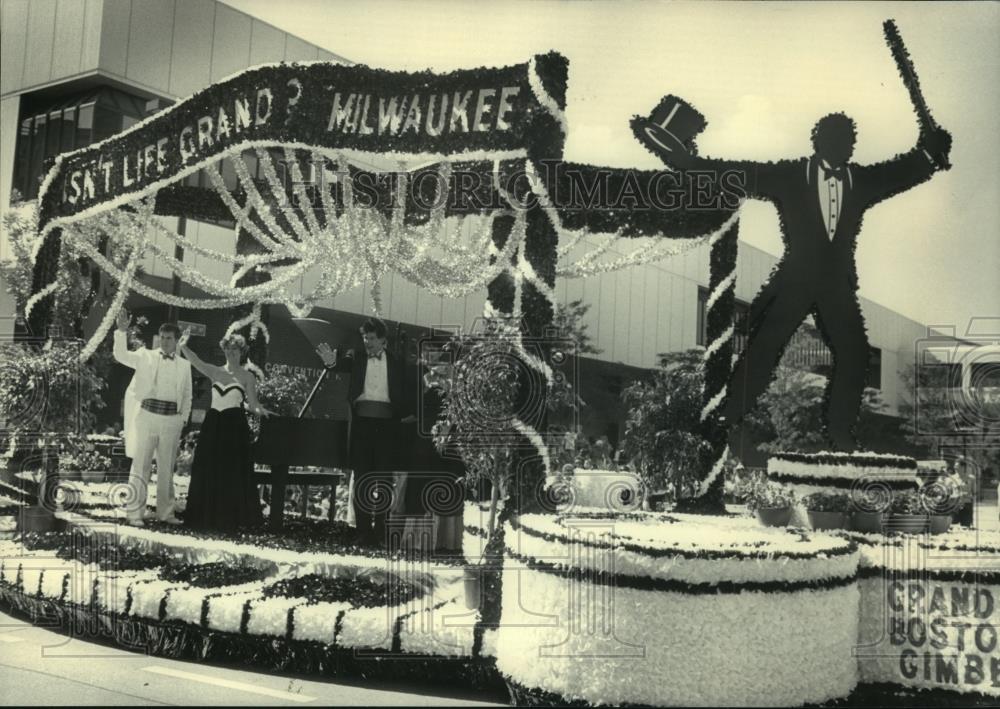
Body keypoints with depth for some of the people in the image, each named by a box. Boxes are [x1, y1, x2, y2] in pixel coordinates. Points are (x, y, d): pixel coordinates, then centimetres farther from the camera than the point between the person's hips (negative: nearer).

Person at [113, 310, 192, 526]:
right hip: (147, 415, -3)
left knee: (166, 468, 10)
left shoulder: (184, 365, 12)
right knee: (141, 465, -2)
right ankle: (134, 512, 3)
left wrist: (183, 419, 7)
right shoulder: (146, 357, 4)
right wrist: (122, 331, -22)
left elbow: (187, 396, 16)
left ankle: (165, 512, 19)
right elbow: (121, 355, -9)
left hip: (171, 420, 3)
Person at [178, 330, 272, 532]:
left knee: (232, 474, -2)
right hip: (213, 424, 4)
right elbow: (196, 361, -5)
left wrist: (262, 411, -20)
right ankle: (207, 517, 13)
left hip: (234, 425, -4)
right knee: (207, 472, 4)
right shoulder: (215, 371, 11)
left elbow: (253, 405, 2)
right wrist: (183, 347, -22)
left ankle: (229, 518, 7)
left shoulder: (247, 376, 3)